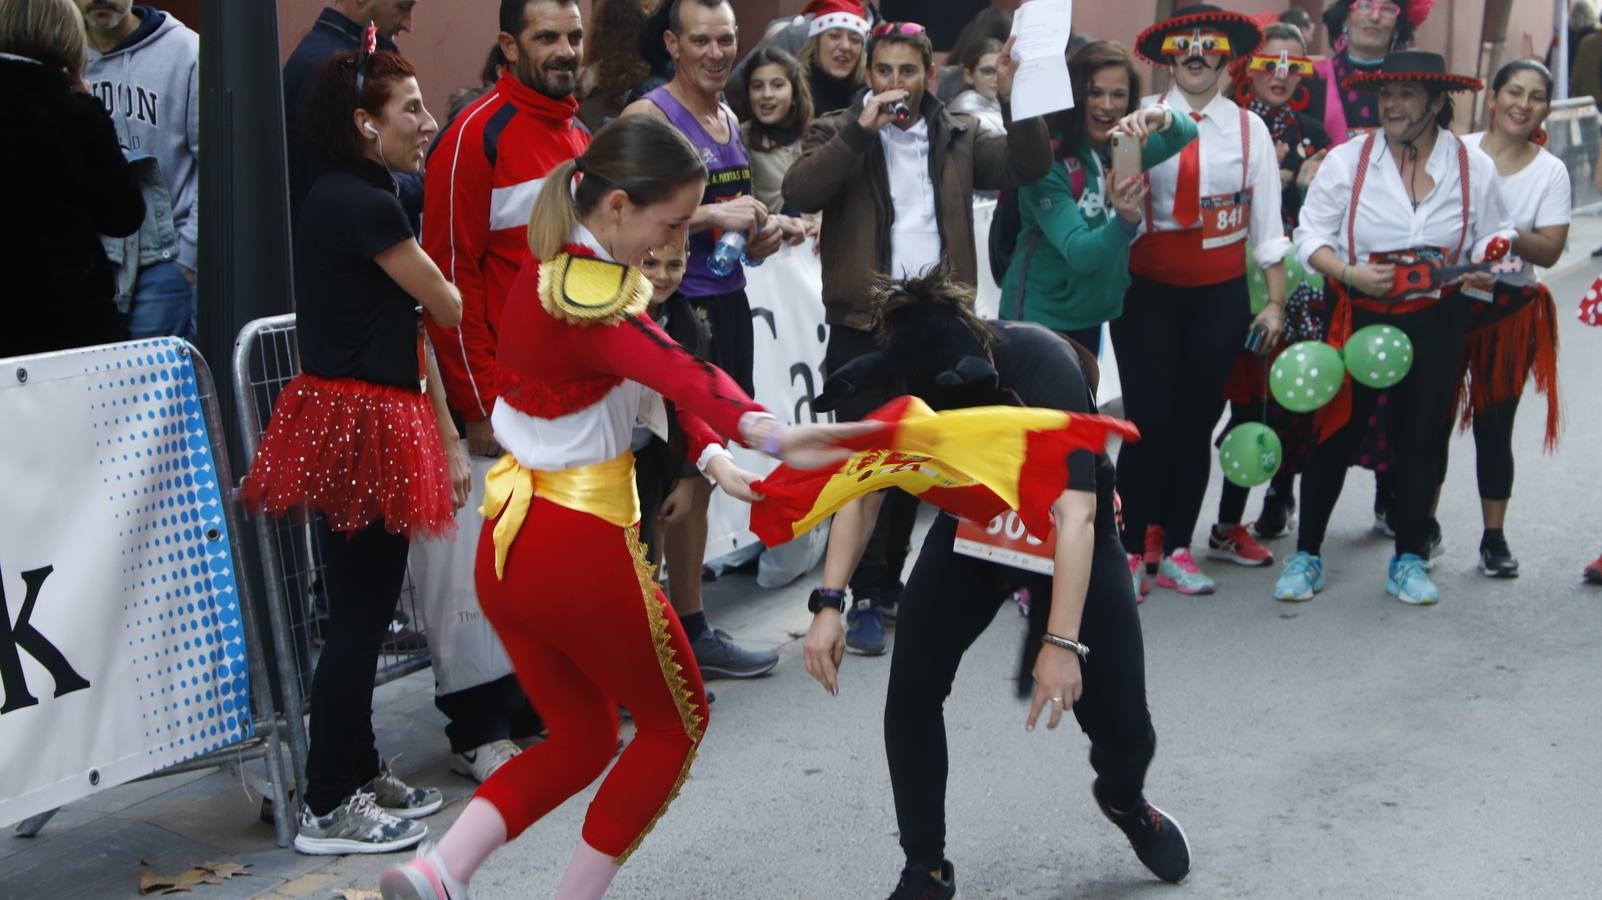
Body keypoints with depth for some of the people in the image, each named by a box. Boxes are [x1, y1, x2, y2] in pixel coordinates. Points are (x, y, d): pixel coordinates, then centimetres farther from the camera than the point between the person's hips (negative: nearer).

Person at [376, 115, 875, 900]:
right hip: (578, 546, -9)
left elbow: (655, 376, 8)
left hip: (510, 541, 9)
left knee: (581, 738, 20)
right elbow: (678, 375, -40)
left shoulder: (561, 268, 8)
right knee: (677, 721, 13)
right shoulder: (584, 295, -22)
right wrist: (769, 434, -55)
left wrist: (712, 456, -6)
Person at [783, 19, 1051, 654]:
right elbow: (799, 192, -16)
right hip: (862, 328, -4)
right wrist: (861, 130, -21)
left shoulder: (957, 136, 11)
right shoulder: (838, 132, 1)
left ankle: (888, 581, 28)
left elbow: (1028, 167, 0)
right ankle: (865, 597, 1)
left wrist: (1016, 101, -12)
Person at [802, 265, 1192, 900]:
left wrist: (1062, 643, -52)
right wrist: (829, 603, -22)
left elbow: (1076, 515, -43)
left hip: (1063, 526, -3)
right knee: (910, 692, -13)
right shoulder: (898, 375, -25)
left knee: (1118, 717, -8)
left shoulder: (1043, 367, -38)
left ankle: (1123, 799, 31)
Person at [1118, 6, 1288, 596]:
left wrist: (1276, 301, 5)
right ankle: (1131, 550, 9)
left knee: (1198, 422, 8)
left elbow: (1266, 220, 6)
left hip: (1220, 297, 3)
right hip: (1148, 293, -2)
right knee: (1149, 421, -4)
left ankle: (1175, 551, 20)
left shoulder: (1249, 129, 5)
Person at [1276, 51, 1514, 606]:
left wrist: (1492, 259, -14)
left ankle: (1409, 560, 22)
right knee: (1336, 434, 2)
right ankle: (1306, 554, 15)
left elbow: (1492, 235, 8)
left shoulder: (1475, 168, -1)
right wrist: (1351, 273, -22)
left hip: (1435, 324, 2)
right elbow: (1310, 235, -6)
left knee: (1420, 437, 8)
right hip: (1359, 317, -1)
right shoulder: (1347, 160, -7)